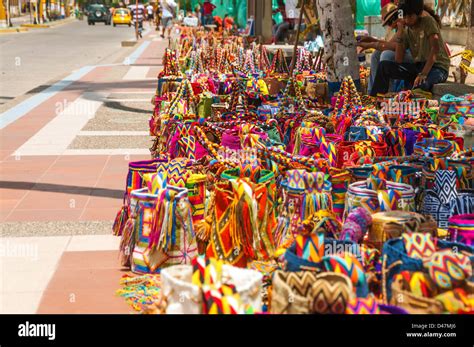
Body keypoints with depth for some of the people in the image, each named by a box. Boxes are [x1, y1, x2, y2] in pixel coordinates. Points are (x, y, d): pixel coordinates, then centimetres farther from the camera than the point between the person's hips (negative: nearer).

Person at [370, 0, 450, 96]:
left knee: (419, 84, -39)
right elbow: (398, 60, 0)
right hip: (419, 66, 6)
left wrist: (423, 74, -33)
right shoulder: (406, 30, 6)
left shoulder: (428, 21, -10)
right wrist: (399, 32, -7)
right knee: (383, 66, -7)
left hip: (438, 67, -6)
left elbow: (435, 48, -22)